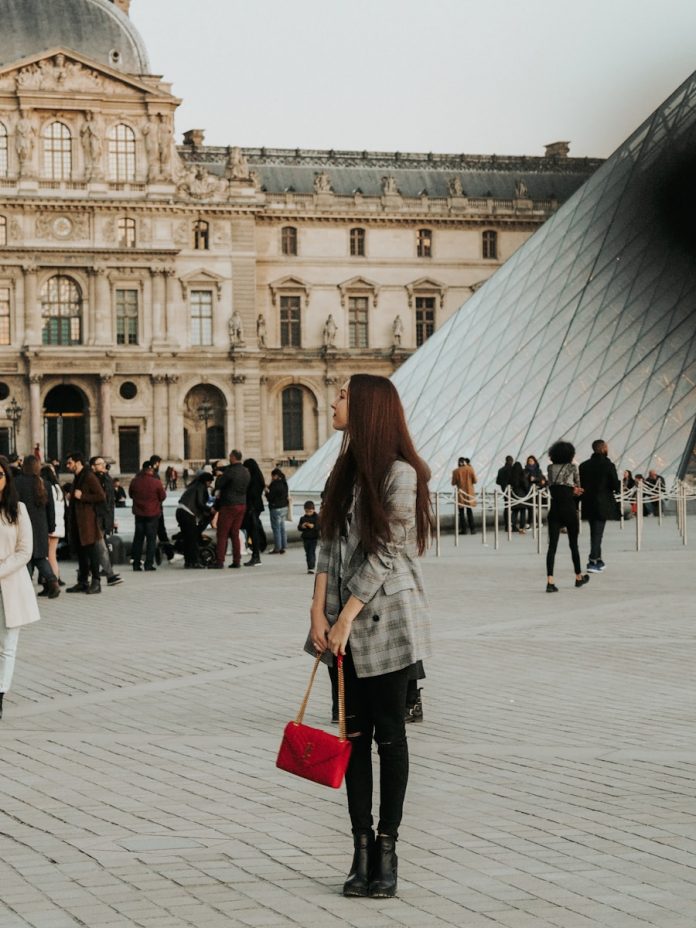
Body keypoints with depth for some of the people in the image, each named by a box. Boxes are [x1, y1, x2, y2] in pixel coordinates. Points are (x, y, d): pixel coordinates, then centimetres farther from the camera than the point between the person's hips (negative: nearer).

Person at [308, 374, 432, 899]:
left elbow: (385, 552, -15)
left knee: (389, 733, 1)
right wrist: (319, 610, -2)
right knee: (355, 732, 6)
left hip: (388, 619, -7)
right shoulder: (347, 470, 11)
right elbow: (331, 544, 8)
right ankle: (362, 848, 11)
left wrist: (346, 618, -15)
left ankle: (387, 848, 7)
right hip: (345, 622, 7)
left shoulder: (401, 474, -12)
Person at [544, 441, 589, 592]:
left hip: (554, 510, 2)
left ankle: (550, 581, -16)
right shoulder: (572, 467, -1)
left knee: (552, 545, -4)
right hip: (569, 509, -2)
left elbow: (552, 488, 12)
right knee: (573, 544, 13)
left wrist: (573, 491, 9)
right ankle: (579, 577, 28)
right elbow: (578, 486, 10)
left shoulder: (551, 468, 8)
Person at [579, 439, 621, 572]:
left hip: (588, 504, 5)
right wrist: (616, 488, 12)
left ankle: (598, 560, 25)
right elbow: (616, 485, -11)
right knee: (597, 533, -3)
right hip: (602, 505, -5)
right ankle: (592, 562, -11)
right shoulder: (608, 465, -11)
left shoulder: (584, 466, 3)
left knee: (594, 532, 17)